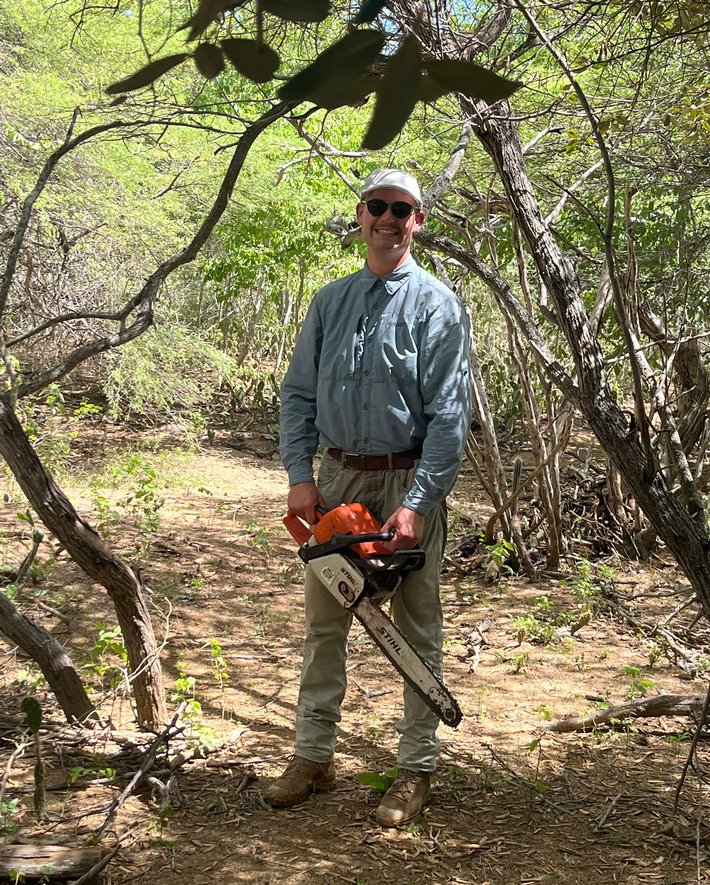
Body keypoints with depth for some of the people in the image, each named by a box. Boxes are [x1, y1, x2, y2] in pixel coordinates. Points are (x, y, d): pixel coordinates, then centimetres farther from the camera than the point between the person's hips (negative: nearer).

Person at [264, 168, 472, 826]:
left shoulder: (435, 305, -6)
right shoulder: (330, 301, 10)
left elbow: (449, 415, -12)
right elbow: (298, 393, 9)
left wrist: (416, 504, -20)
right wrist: (299, 475, -4)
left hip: (408, 482, -5)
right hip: (335, 478, 5)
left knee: (417, 630, 5)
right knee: (323, 624, 11)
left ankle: (416, 768, 15)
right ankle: (313, 755, 23)